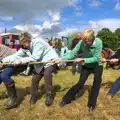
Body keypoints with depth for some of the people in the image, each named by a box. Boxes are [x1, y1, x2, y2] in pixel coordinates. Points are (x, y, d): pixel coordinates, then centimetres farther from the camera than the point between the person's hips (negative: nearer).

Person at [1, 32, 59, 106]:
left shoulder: (38, 42, -25)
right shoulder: (25, 47, -1)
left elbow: (35, 57, -29)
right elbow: (16, 55, -5)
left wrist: (21, 61, -27)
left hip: (51, 61, -8)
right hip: (41, 64, 8)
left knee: (47, 73, -32)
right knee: (35, 79, 2)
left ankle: (49, 96, -19)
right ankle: (33, 96, 21)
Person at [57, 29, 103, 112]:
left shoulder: (98, 42, -31)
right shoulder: (81, 42, -27)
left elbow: (96, 58, -30)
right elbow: (72, 53, -27)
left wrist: (82, 59, -37)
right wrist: (61, 59, -38)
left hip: (97, 65, 0)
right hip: (86, 66, 0)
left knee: (97, 83, -6)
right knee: (80, 83, -3)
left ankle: (92, 104, 14)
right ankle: (66, 99, 12)